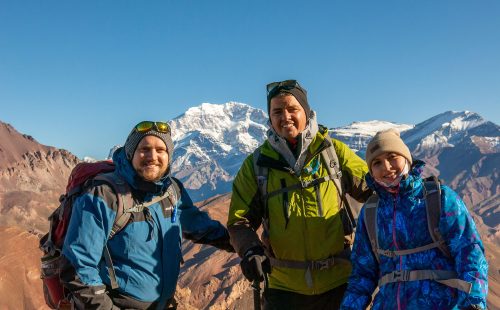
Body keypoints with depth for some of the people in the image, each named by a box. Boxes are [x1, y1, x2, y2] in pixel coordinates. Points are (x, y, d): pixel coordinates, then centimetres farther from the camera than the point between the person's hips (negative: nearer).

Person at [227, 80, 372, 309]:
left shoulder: (333, 150, 0)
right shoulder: (256, 164, -2)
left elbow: (373, 188, 8)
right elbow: (240, 220, 0)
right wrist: (250, 250, -18)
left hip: (339, 283, 1)